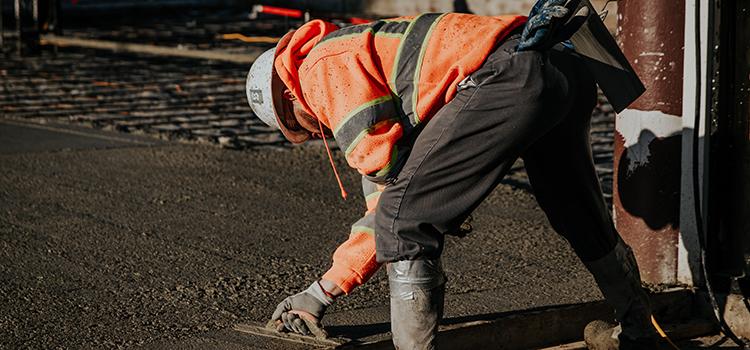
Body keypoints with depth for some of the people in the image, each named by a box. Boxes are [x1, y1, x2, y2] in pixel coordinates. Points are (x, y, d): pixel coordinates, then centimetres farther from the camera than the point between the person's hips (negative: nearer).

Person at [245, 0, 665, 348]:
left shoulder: (323, 68, 7)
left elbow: (389, 167, -5)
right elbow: (384, 201, 33)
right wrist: (323, 292, 33)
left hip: (512, 78, -11)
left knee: (405, 220, -5)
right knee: (578, 213, 31)